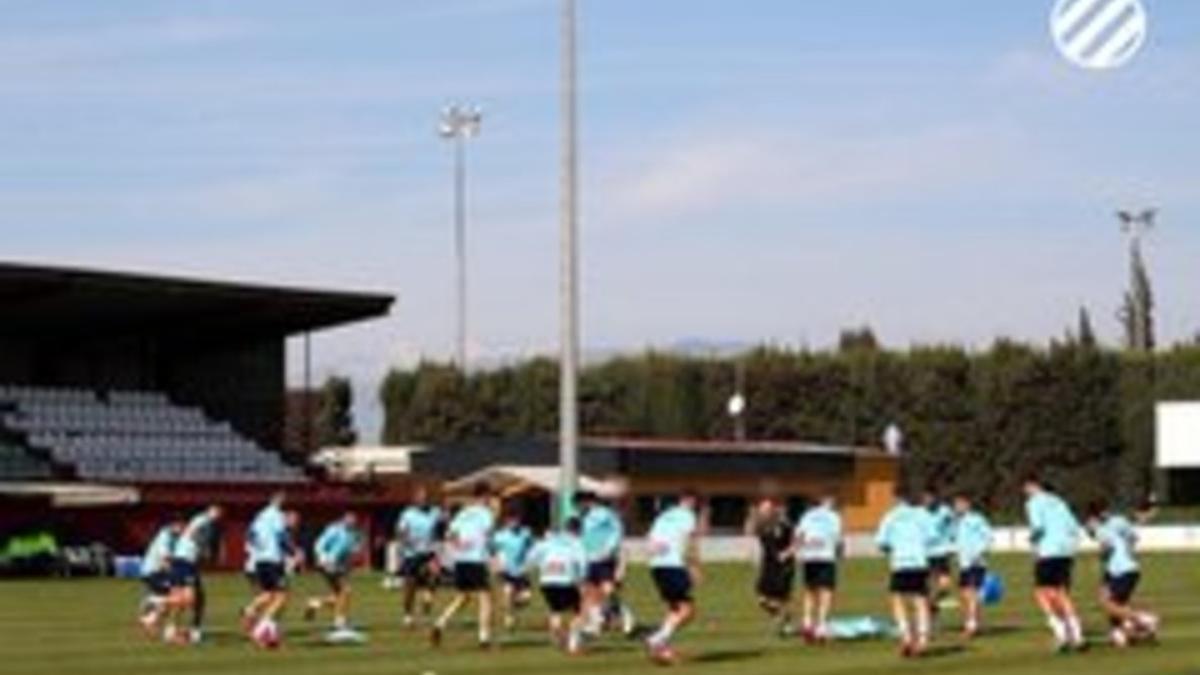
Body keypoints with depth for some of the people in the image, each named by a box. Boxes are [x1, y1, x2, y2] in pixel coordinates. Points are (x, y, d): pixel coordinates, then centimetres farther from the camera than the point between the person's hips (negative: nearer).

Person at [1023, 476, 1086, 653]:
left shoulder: (1034, 502, -2)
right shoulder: (1058, 502, 20)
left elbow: (1038, 526, -16)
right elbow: (1074, 527, 15)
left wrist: (1032, 538, 2)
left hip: (1047, 552, -7)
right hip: (1066, 552, 7)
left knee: (1042, 593, 0)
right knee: (1063, 594, 11)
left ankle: (1060, 631, -16)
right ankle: (1077, 636, 1)